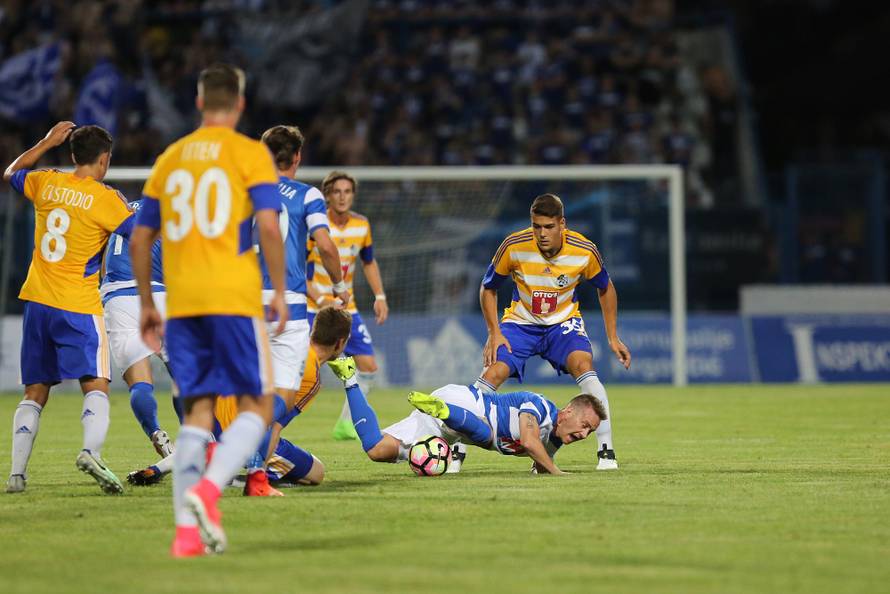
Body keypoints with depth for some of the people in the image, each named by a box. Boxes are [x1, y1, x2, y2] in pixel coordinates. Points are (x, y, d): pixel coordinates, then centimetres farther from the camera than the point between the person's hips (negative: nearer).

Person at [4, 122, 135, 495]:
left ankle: (16, 473, 3)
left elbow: (10, 174, 28)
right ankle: (91, 452, -34)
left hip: (37, 303, 5)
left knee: (34, 393, 11)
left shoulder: (46, 183, 6)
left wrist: (47, 142, 33)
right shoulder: (105, 199, -8)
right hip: (78, 308, -5)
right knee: (95, 387, -9)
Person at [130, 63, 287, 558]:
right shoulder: (251, 154, 0)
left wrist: (147, 305, 23)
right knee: (257, 406, 2)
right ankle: (207, 489, -22)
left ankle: (188, 530, -2)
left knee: (197, 412, 8)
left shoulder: (170, 159, 15)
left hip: (182, 303, 5)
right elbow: (268, 225, -11)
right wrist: (280, 292, -4)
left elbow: (141, 239, 15)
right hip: (234, 298, -5)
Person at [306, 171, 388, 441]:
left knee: (368, 366, 0)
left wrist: (379, 296, 8)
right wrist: (319, 299, -22)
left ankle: (345, 424, 14)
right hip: (313, 308, -6)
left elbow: (369, 262, 19)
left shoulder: (362, 225, 3)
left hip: (347, 308, 6)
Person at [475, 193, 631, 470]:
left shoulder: (584, 251, -18)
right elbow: (488, 288, -4)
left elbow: (605, 289, 3)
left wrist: (613, 337, 1)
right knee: (492, 374, -21)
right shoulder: (514, 246, -21)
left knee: (583, 366, -28)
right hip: (520, 322, 0)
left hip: (563, 323, 0)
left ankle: (606, 452, -24)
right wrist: (494, 333, -13)